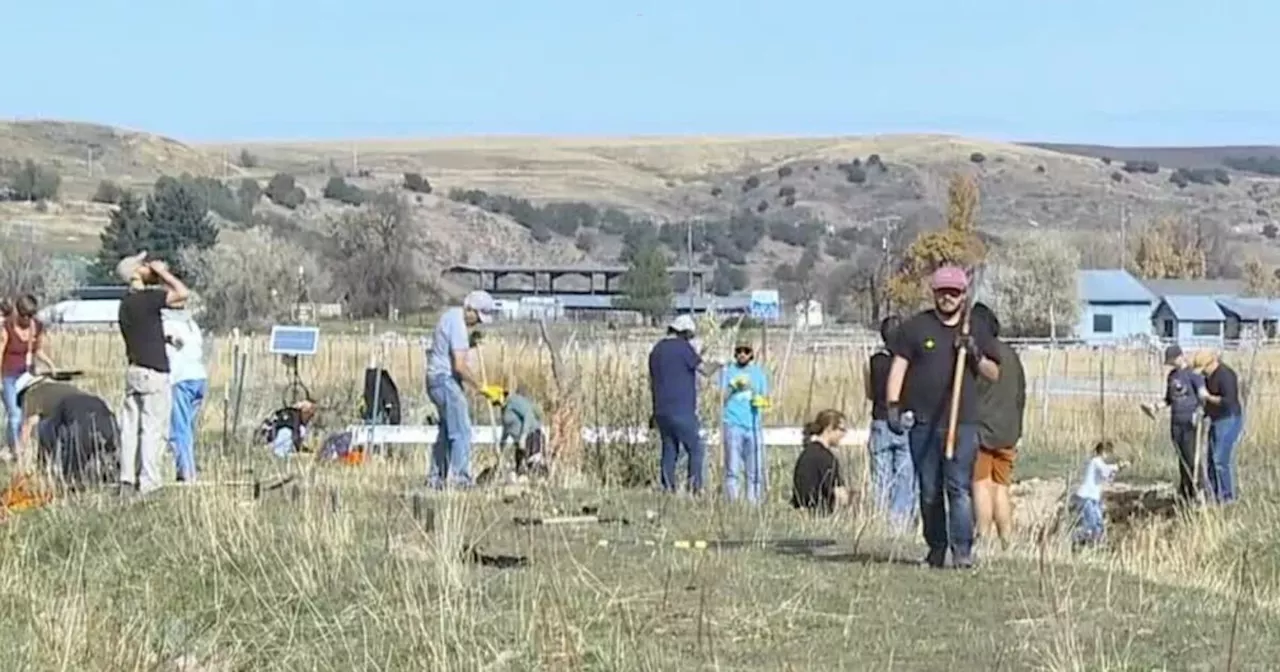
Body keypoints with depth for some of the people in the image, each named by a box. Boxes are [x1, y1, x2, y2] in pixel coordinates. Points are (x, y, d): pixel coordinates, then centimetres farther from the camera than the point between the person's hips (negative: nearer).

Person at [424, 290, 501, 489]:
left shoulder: (451, 315, 12)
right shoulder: (458, 325, -19)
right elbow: (460, 366, -24)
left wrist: (470, 342, 8)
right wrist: (481, 388, -18)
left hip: (437, 379, 10)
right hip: (446, 381, -10)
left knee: (446, 431, 16)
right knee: (462, 432, -10)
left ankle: (436, 478, 19)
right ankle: (458, 478, -13)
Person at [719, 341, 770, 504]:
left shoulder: (758, 372, 14)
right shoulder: (728, 371, 8)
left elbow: (766, 398, 13)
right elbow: (722, 397, 1)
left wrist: (760, 400, -9)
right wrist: (734, 386, -16)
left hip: (753, 425, 3)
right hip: (733, 424, -3)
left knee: (755, 471, 2)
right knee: (733, 469, -10)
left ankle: (754, 502, 7)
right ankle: (733, 503, -12)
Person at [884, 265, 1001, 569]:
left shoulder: (977, 329, 11)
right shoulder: (915, 327, 7)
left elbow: (994, 373, 14)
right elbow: (898, 367, 4)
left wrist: (976, 356, -6)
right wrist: (893, 405, -7)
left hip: (963, 422, -1)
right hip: (923, 423, 1)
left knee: (959, 487, -10)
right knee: (929, 491, 7)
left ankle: (962, 550, -12)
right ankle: (936, 548, 18)